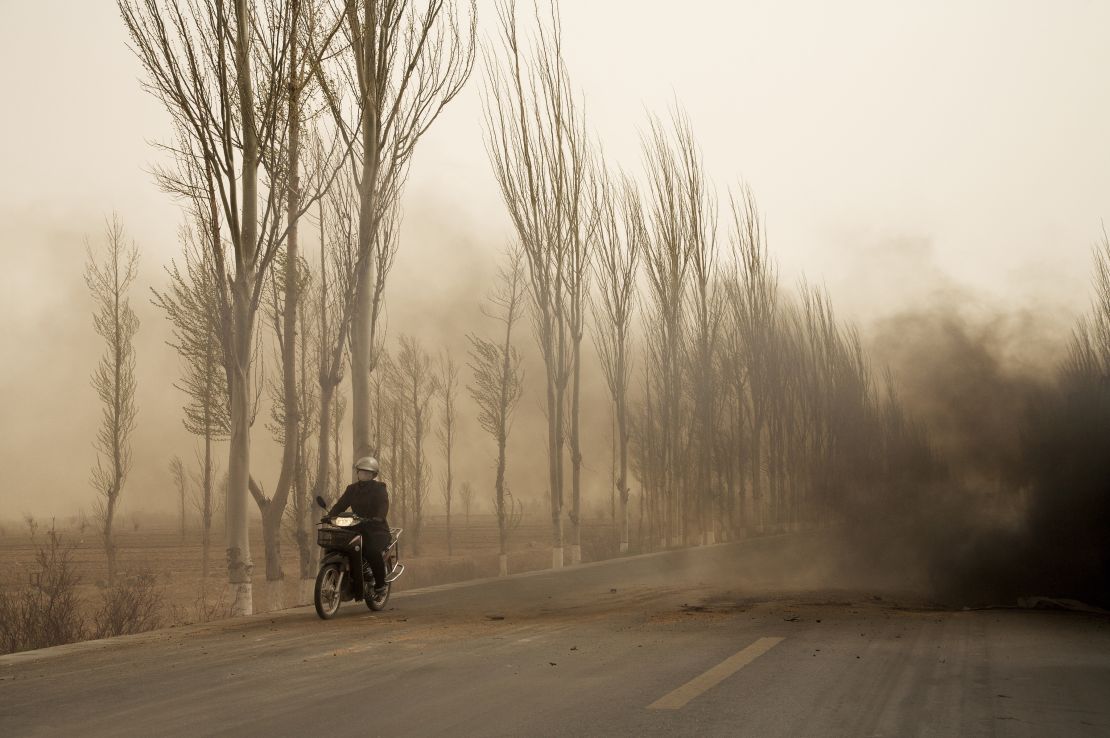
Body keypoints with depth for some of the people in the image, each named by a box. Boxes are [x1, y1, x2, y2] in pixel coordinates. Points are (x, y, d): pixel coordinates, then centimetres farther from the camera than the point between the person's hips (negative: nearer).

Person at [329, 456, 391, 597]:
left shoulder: (379, 488, 0)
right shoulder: (352, 489, 17)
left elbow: (384, 505, -16)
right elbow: (340, 504, 8)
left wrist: (378, 518, -37)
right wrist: (329, 516, -11)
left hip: (377, 530, -5)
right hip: (357, 529, 5)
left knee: (372, 551, -35)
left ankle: (380, 584, -19)